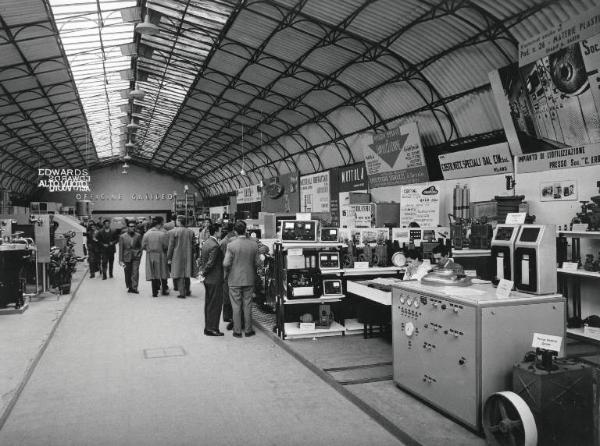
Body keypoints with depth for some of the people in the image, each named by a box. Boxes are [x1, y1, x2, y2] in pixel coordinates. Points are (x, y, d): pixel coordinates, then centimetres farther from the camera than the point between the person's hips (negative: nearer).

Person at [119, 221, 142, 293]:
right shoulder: (122, 237, 2)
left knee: (135, 272, -10)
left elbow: (140, 246, 11)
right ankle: (129, 287, 23)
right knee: (127, 274, 7)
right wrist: (121, 260, -3)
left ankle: (134, 288, -6)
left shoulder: (138, 236, 4)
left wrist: (139, 254, -1)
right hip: (127, 257, 1)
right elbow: (121, 249, 1)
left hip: (136, 257, 0)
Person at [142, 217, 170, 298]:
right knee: (163, 274, 11)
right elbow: (166, 246, -13)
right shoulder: (163, 233, -13)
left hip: (150, 256, 2)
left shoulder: (147, 233, -4)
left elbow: (143, 246, 0)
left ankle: (155, 292, 9)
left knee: (153, 274, 7)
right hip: (161, 255, -2)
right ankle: (164, 290, 20)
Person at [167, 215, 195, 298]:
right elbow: (193, 246, 7)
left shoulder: (173, 232, -10)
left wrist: (169, 258, -2)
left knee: (179, 275, 2)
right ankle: (187, 291, 28)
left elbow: (171, 246, -8)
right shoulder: (191, 232, 2)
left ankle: (182, 293, 1)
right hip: (188, 257, 4)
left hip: (177, 257, -4)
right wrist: (192, 256, 16)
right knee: (187, 274, 17)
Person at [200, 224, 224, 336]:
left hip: (208, 279, 10)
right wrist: (204, 272, -7)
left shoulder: (205, 243, 9)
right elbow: (210, 263, -21)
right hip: (215, 279, -10)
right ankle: (212, 328, 4)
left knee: (208, 303, 15)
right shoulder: (215, 246, -20)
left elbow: (202, 259, 14)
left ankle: (208, 327, 22)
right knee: (215, 304, -1)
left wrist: (204, 272, 15)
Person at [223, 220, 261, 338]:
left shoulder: (231, 245, -14)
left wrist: (226, 274, 4)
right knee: (248, 305, 11)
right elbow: (257, 263, 0)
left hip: (234, 280, -2)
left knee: (236, 306, 7)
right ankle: (248, 330, 18)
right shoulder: (254, 244, -5)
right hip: (249, 279, 2)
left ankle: (237, 331, 13)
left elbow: (226, 263, -15)